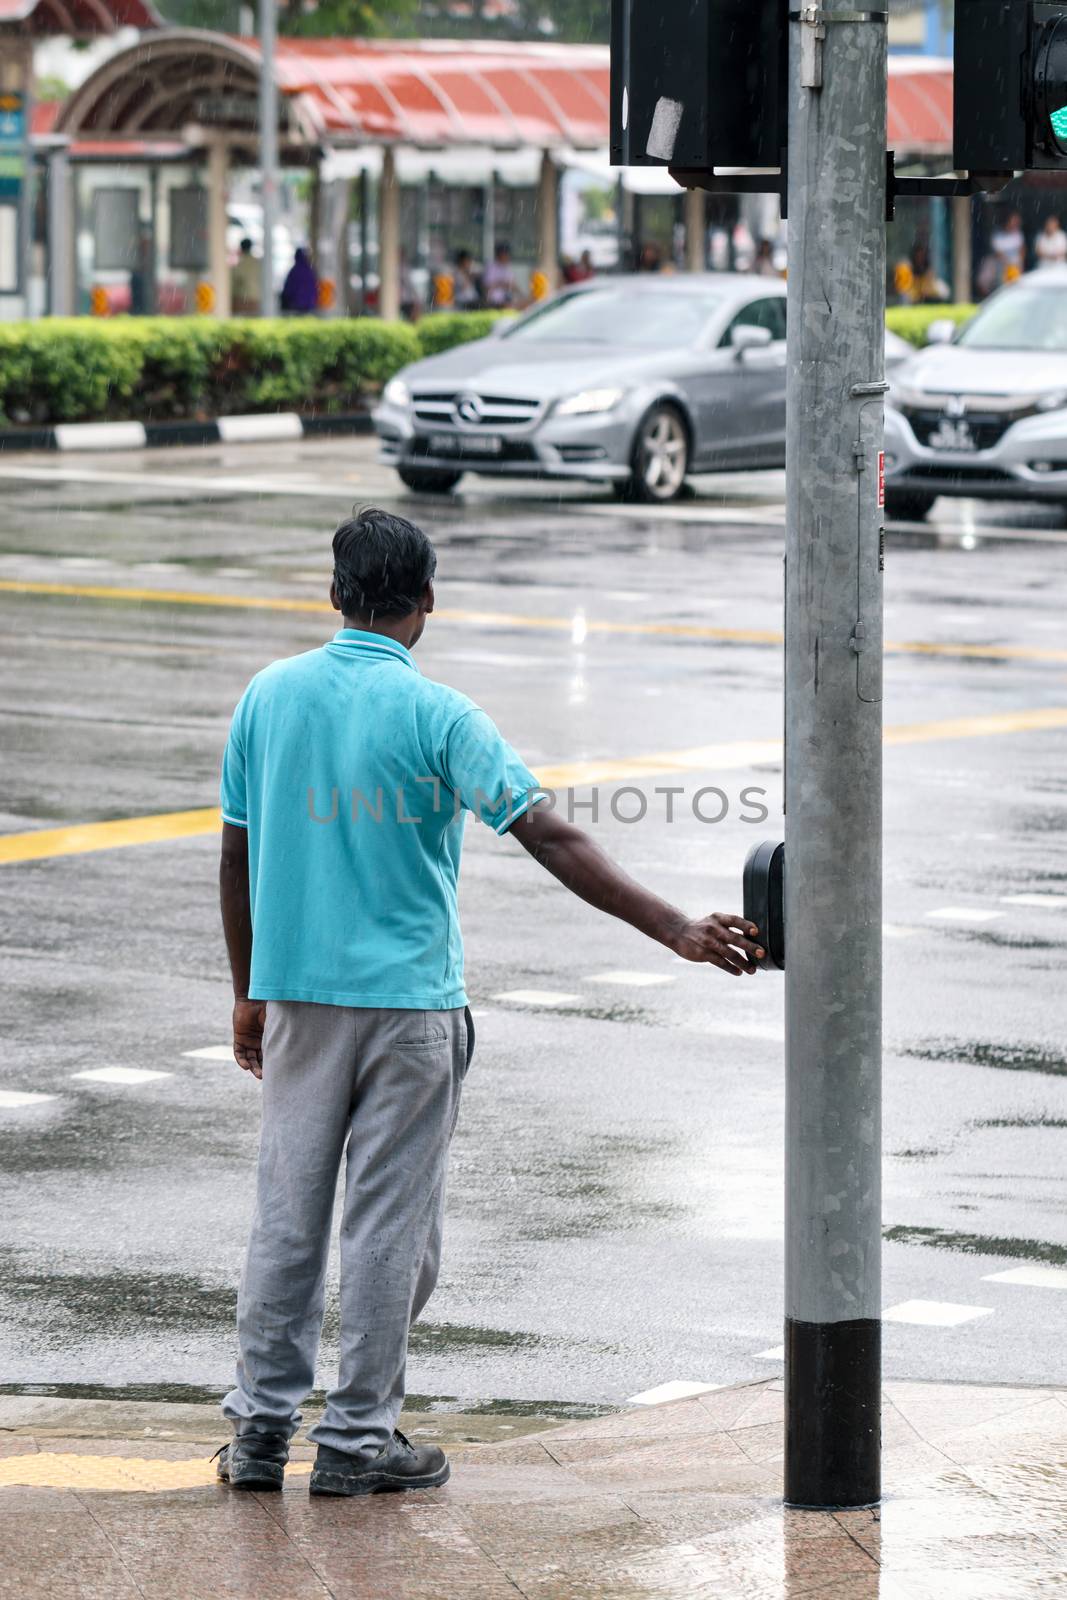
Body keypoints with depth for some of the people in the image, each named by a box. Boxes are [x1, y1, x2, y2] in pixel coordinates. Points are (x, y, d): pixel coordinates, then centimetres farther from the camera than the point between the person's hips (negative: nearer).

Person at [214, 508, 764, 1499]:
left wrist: (249, 994, 18)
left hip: (293, 997, 4)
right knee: (389, 1223, 3)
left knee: (287, 1213, 10)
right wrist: (675, 930, -15)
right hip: (409, 1002, -4)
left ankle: (261, 1428, 12)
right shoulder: (437, 717, -11)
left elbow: (237, 857, 7)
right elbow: (551, 840, -16)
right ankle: (357, 1441, 6)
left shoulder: (269, 696, 2)